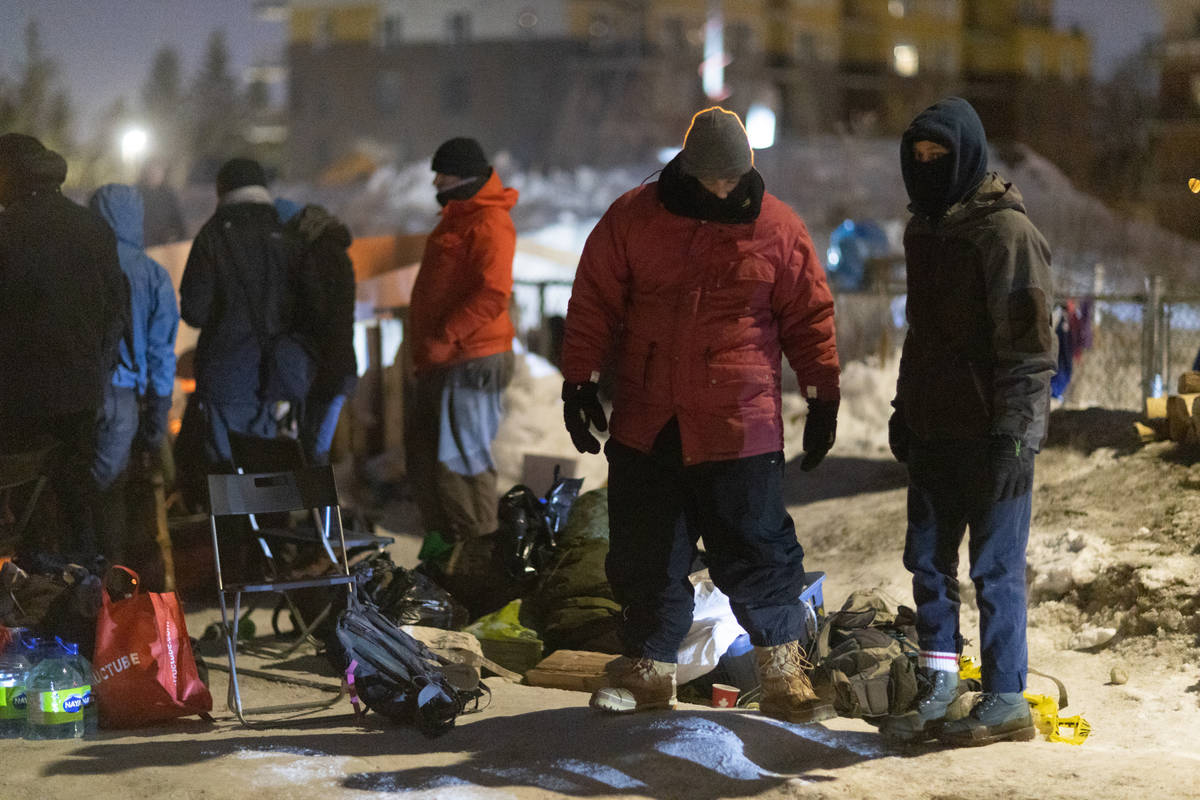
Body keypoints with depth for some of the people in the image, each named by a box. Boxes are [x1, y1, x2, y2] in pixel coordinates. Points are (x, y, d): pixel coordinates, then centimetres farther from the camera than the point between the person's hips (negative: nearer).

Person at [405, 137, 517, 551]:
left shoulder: (489, 225, -14)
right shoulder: (457, 217, 20)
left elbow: (493, 295, -25)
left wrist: (445, 338, -26)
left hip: (471, 362, -11)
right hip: (439, 361, 11)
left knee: (461, 456, -8)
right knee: (423, 453, 13)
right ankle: (442, 538, 23)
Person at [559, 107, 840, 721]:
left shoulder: (777, 228, 0)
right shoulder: (632, 219, 1)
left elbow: (810, 317, 7)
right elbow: (594, 303, 7)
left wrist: (823, 399, 6)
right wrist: (579, 382, 5)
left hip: (741, 428, -2)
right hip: (646, 426, 2)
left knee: (758, 553, -1)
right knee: (645, 554, 10)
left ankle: (784, 676, 9)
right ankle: (649, 670, 23)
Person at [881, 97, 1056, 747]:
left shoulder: (1004, 230, -12)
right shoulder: (925, 229, 14)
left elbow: (1027, 341, -15)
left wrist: (1012, 433, -19)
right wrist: (904, 408, 21)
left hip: (992, 431, -8)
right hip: (935, 428, 8)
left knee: (995, 566, -2)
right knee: (928, 558, 11)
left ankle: (1006, 702, 7)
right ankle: (937, 692, 22)